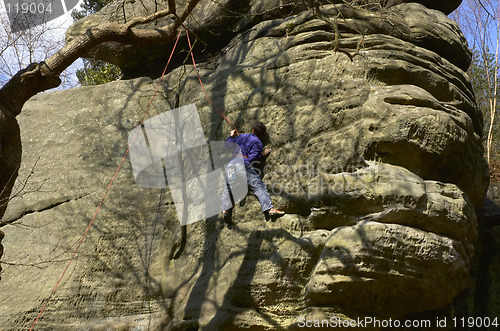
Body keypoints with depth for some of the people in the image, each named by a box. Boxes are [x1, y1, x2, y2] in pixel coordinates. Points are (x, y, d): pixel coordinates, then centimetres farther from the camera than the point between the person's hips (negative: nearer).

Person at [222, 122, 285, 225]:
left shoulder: (241, 136, 25)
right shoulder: (258, 143, 7)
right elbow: (251, 158, -5)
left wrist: (232, 137, 49)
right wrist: (262, 154, 7)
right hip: (243, 163, -6)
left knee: (227, 189, 4)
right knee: (259, 187, -9)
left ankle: (226, 210, -19)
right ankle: (269, 209, -22)